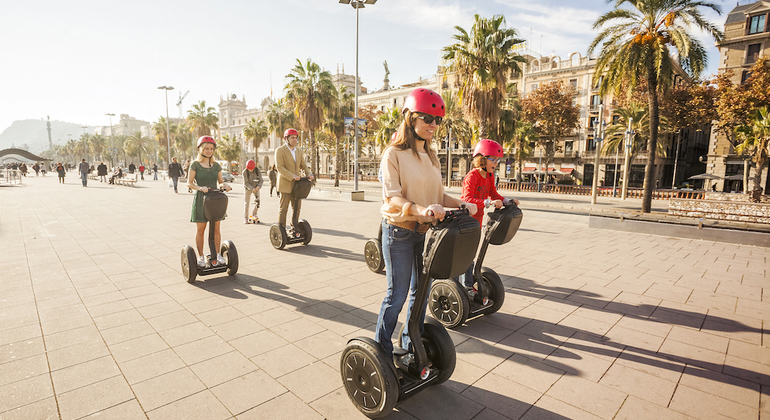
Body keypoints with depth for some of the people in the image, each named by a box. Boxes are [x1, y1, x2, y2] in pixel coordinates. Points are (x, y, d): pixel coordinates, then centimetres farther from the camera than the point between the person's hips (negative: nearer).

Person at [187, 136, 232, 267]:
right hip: (201, 199, -3)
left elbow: (220, 181, 12)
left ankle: (217, 254, 17)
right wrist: (200, 188, -23)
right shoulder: (195, 165, -2)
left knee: (216, 229, 5)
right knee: (200, 229, 3)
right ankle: (201, 256, 14)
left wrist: (225, 185, -11)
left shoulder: (216, 165, 9)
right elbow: (189, 183, -5)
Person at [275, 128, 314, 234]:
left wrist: (309, 174, -3)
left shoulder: (299, 151, 15)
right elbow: (279, 167, -14)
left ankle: (294, 229, 20)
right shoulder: (280, 150, -5)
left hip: (297, 184, 6)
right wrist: (292, 176, -24)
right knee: (283, 208, -2)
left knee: (296, 207, 9)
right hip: (285, 184, -6)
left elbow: (303, 165, 18)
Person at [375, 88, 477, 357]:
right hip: (399, 231, -7)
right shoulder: (393, 154, -11)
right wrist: (422, 209, -36)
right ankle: (381, 347, 22)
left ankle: (411, 342, 35)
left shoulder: (431, 156, 11)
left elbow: (438, 195, 13)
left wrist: (461, 204, -5)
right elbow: (392, 197, -20)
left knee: (420, 290, 16)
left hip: (426, 231, 7)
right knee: (397, 295, 2)